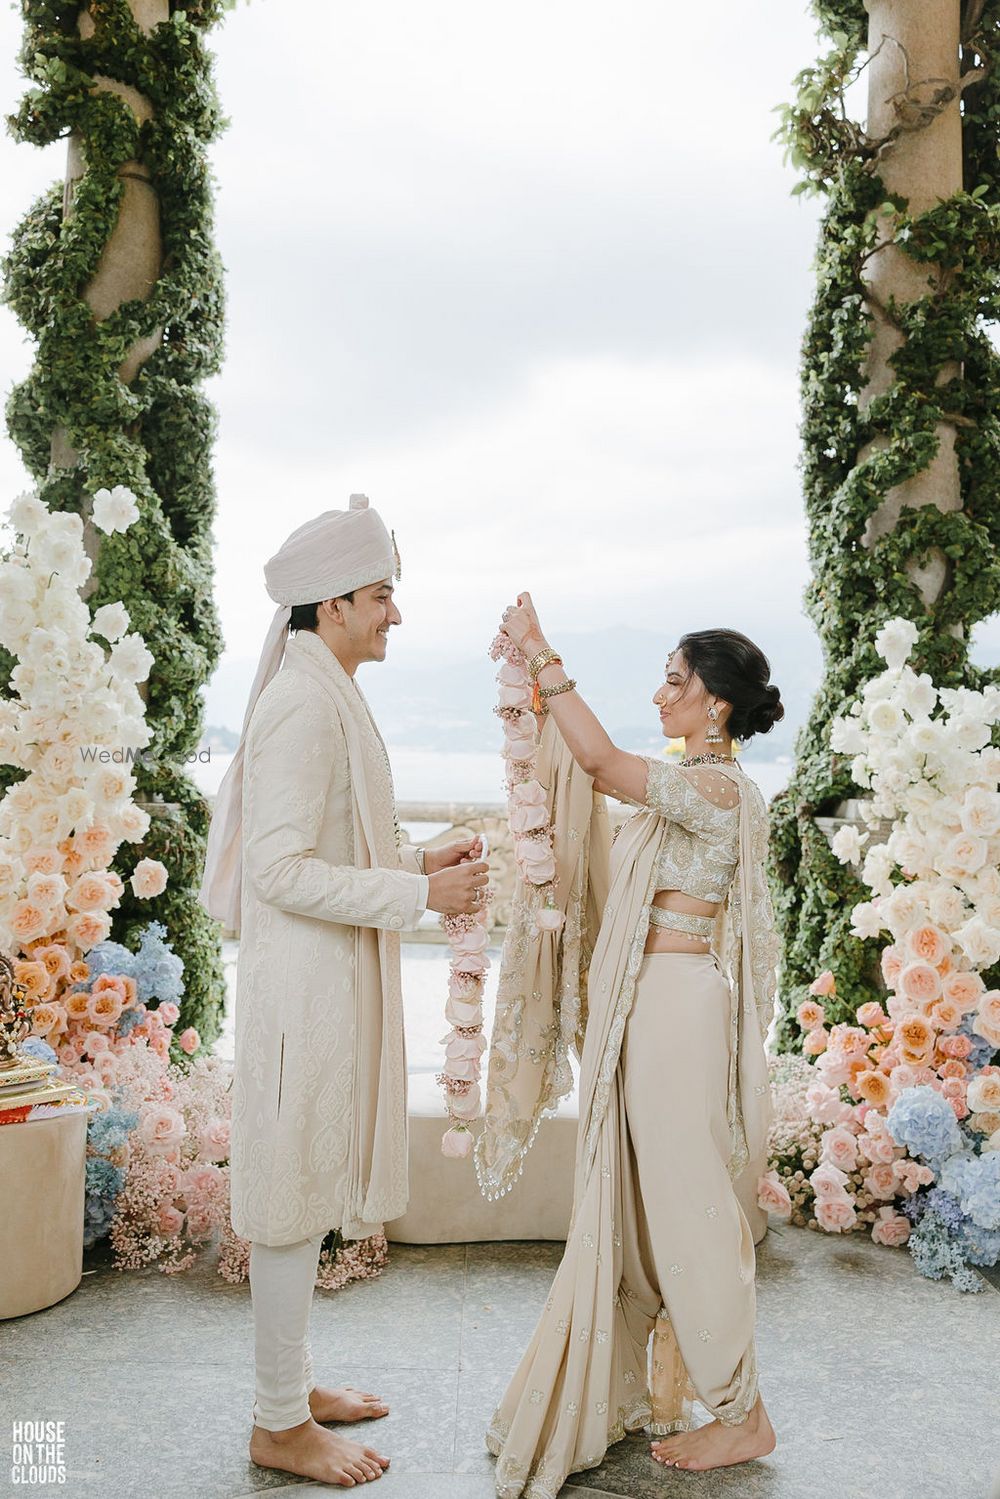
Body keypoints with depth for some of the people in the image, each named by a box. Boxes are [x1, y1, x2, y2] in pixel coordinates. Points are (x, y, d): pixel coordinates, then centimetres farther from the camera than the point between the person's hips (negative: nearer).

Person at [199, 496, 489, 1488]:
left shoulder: (325, 698, 13)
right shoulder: (304, 707, -19)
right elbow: (282, 870, -23)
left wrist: (418, 860, 9)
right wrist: (420, 895, -20)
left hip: (329, 980, 10)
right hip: (306, 984, -10)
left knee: (306, 1195, 18)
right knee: (296, 1197, 2)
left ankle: (293, 1385, 33)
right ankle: (280, 1426, 17)